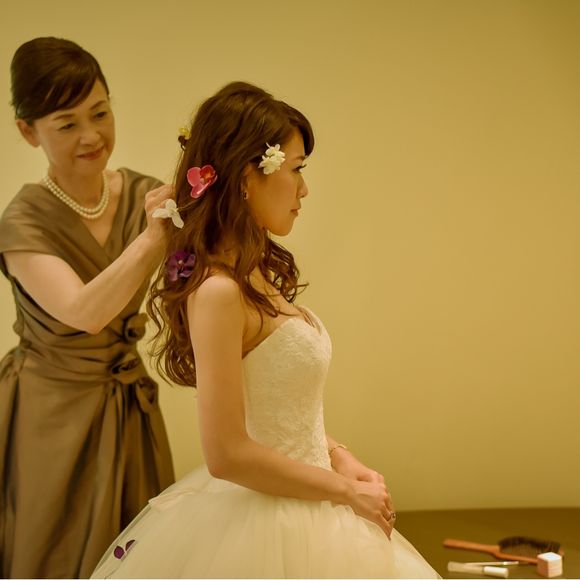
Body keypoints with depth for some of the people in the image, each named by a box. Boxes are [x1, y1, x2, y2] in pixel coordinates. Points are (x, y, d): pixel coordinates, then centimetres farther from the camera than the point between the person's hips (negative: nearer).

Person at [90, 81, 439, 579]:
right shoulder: (217, 291, -22)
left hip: (301, 512, 8)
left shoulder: (258, 274, 5)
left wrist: (339, 458, 2)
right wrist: (346, 490, -14)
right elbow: (228, 454, -23)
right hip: (259, 521, -8)